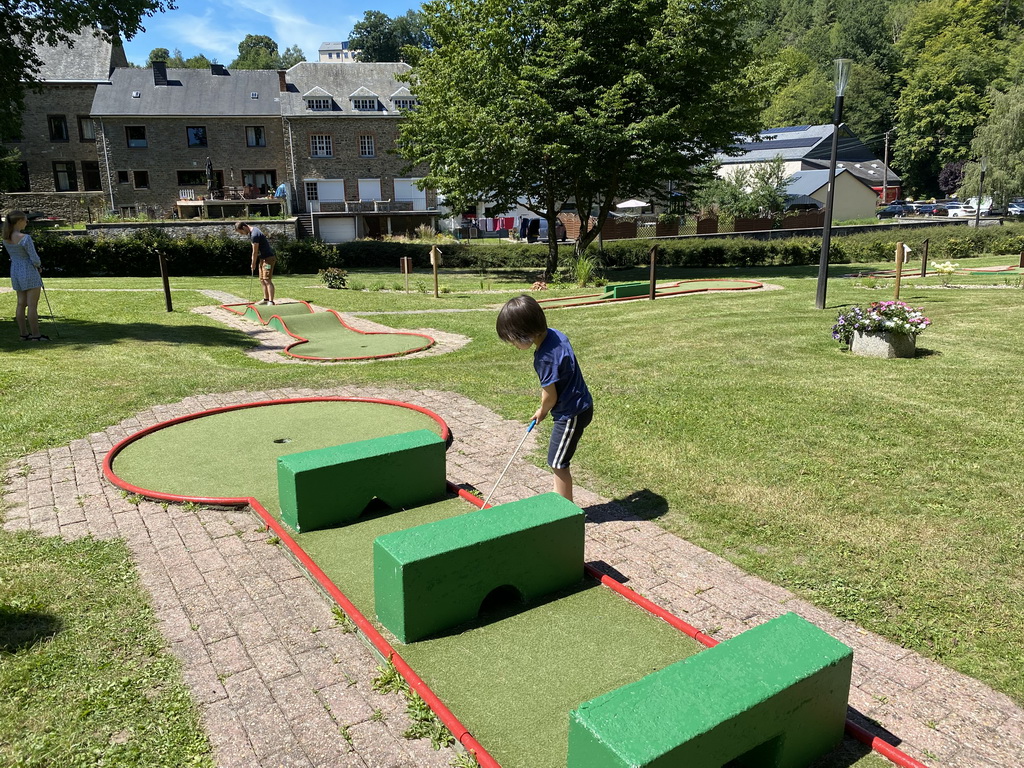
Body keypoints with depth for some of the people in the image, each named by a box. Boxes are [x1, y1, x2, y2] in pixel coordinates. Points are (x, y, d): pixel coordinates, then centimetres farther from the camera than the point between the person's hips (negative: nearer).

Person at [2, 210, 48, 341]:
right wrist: (38, 264, 5)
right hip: (29, 272, -8)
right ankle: (36, 335, -1)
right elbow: (34, 259, -18)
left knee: (21, 304, 12)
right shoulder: (25, 238, -20)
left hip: (15, 271, 8)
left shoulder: (6, 238, 4)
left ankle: (24, 334, 16)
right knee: (32, 305, -3)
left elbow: (12, 255, 14)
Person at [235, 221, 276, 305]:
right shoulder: (252, 231, 10)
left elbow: (255, 252, -15)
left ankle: (271, 301, -18)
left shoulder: (254, 235, -21)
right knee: (262, 280, 13)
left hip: (268, 258, -10)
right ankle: (266, 299, 19)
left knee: (267, 280, -15)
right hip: (262, 259, 10)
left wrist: (253, 264, -4)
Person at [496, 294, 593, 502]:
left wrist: (542, 412, 5)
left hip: (571, 414, -9)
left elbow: (550, 396, -17)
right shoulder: (554, 334, -2)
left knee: (558, 463, 3)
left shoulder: (546, 357, -29)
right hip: (579, 405, 9)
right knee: (558, 461, 19)